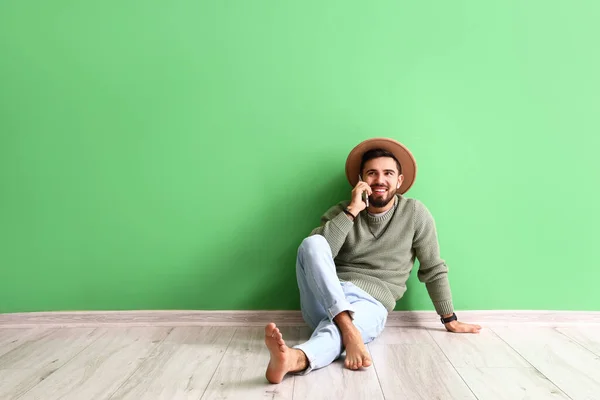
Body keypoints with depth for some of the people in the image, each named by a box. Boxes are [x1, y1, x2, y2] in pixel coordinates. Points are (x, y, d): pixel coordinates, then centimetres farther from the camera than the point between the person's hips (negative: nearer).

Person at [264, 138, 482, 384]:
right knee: (312, 243, -28)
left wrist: (450, 320, 15)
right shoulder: (342, 211, 5)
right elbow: (315, 253, -12)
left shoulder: (415, 214, 3)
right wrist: (352, 211, -15)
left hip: (370, 306, -2)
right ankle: (349, 330, -39)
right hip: (324, 300, 2)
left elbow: (433, 270, 11)